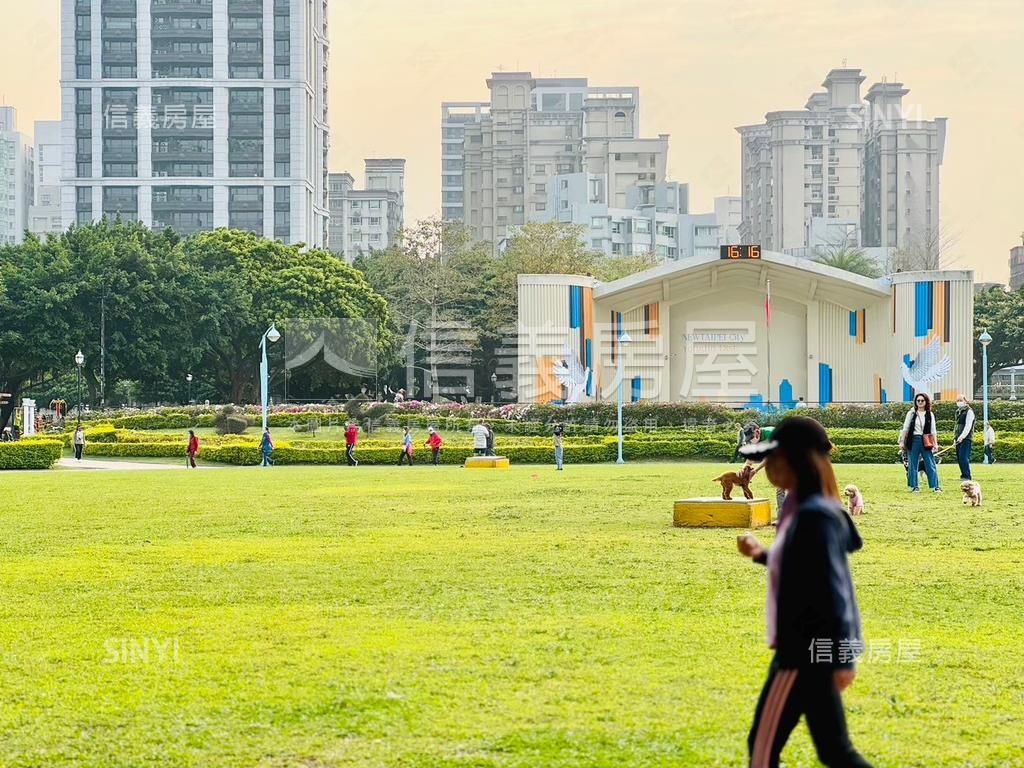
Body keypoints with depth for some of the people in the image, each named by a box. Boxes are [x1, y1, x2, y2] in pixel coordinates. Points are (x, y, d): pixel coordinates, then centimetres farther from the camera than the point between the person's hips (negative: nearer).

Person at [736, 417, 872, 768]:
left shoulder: (814, 515, -20)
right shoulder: (800, 509, 11)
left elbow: (832, 589, -23)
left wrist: (843, 658, -24)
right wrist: (761, 554, 12)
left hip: (806, 651, -10)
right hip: (810, 649, 10)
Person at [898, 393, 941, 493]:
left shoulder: (930, 415, 7)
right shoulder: (911, 413, 4)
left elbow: (933, 431, 9)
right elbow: (905, 428, 6)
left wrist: (935, 443, 2)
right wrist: (902, 441, 3)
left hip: (926, 442, 0)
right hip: (913, 440, 0)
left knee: (931, 465, -3)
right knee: (913, 465, 3)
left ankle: (936, 487, -1)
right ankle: (914, 486, 11)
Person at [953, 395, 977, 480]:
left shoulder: (969, 411, -6)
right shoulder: (958, 412, 19)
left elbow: (968, 426, -15)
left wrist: (962, 436, -24)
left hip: (966, 438, -8)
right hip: (959, 438, 8)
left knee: (963, 458, -15)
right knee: (959, 458, 6)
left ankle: (967, 476, -15)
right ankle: (964, 475, 13)